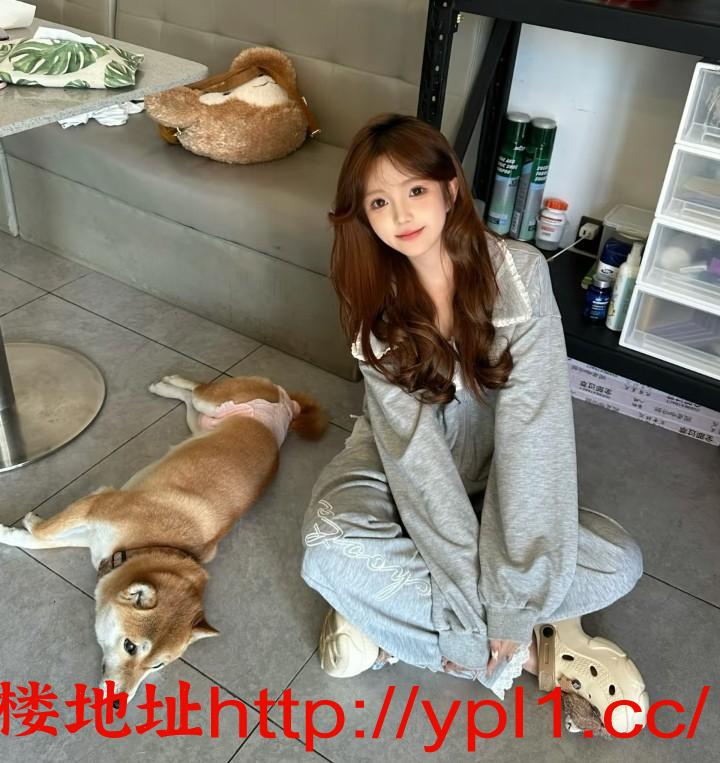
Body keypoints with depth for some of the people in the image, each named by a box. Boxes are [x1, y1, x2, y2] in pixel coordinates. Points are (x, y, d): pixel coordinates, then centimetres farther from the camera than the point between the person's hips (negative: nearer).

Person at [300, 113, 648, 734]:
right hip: (405, 469, 0)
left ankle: (392, 609, -13)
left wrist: (508, 593, -29)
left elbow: (532, 430, -25)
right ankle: (532, 649, -13)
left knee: (618, 564, -19)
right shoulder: (376, 300, -16)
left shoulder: (519, 273, -20)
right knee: (330, 548, -31)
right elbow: (414, 448, -24)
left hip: (494, 476, 1)